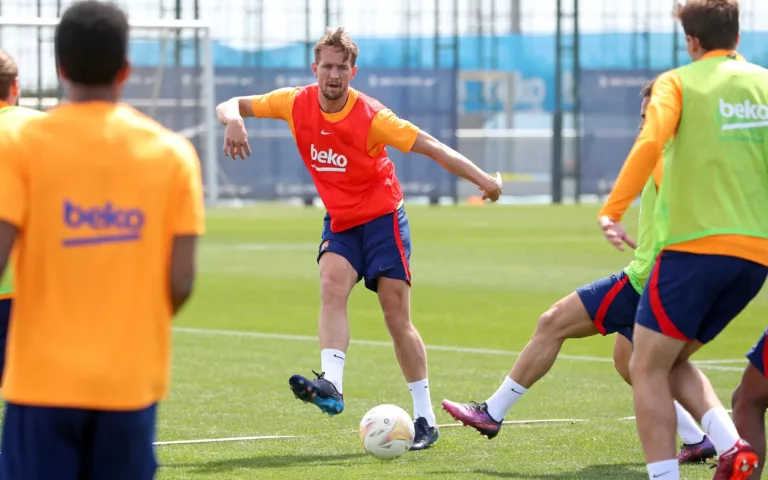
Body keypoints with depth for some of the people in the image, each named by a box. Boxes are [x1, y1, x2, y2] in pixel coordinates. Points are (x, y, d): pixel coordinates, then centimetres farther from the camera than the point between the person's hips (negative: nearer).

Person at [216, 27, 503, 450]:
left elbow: (431, 146, -22)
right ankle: (331, 386, -39)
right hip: (339, 222, 3)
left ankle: (425, 418, 2)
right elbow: (230, 106, -2)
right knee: (332, 285, -25)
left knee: (396, 314, -5)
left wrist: (482, 179, -31)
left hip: (382, 217, -3)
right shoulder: (296, 104, -9)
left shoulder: (371, 116, -21)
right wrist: (234, 121, -27)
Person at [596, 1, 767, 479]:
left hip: (697, 245, -6)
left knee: (648, 370, 3)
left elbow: (650, 143, -18)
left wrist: (612, 210, -19)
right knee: (672, 362, 19)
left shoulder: (679, 82, -1)